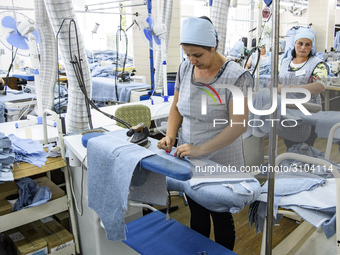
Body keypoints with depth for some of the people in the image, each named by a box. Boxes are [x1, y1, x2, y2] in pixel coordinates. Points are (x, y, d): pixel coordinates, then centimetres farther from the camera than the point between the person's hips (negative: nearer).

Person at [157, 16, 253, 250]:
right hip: (188, 159, 5)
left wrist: (201, 149, -27)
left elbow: (239, 124, -22)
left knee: (221, 218, 15)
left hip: (220, 163, -5)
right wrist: (170, 136, -7)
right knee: (197, 213, 22)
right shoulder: (185, 68, 0)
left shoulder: (235, 76, -17)